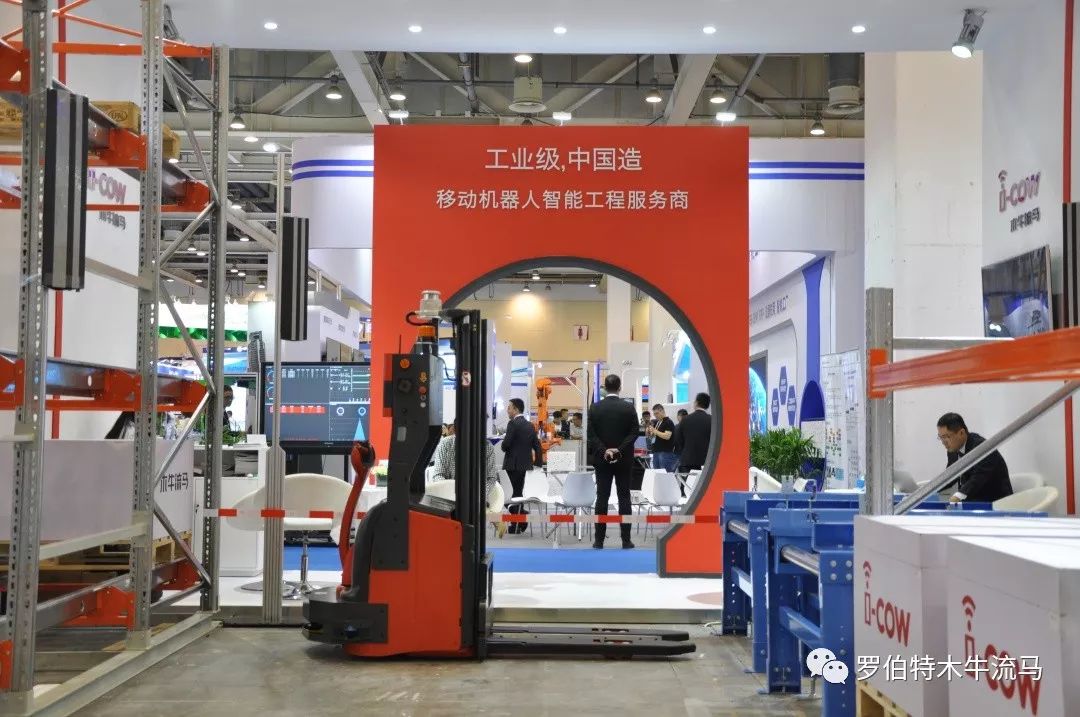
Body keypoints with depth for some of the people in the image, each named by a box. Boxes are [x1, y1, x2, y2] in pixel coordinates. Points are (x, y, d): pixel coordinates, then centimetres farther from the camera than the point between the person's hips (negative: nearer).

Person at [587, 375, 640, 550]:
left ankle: (599, 540, 4)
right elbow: (634, 432, -8)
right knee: (624, 497, 4)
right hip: (624, 459, -1)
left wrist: (604, 451, -9)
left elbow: (591, 434, -5)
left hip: (602, 459, 1)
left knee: (602, 497, 4)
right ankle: (626, 540, 3)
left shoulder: (595, 408, -1)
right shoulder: (629, 407, -4)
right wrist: (620, 449, -11)